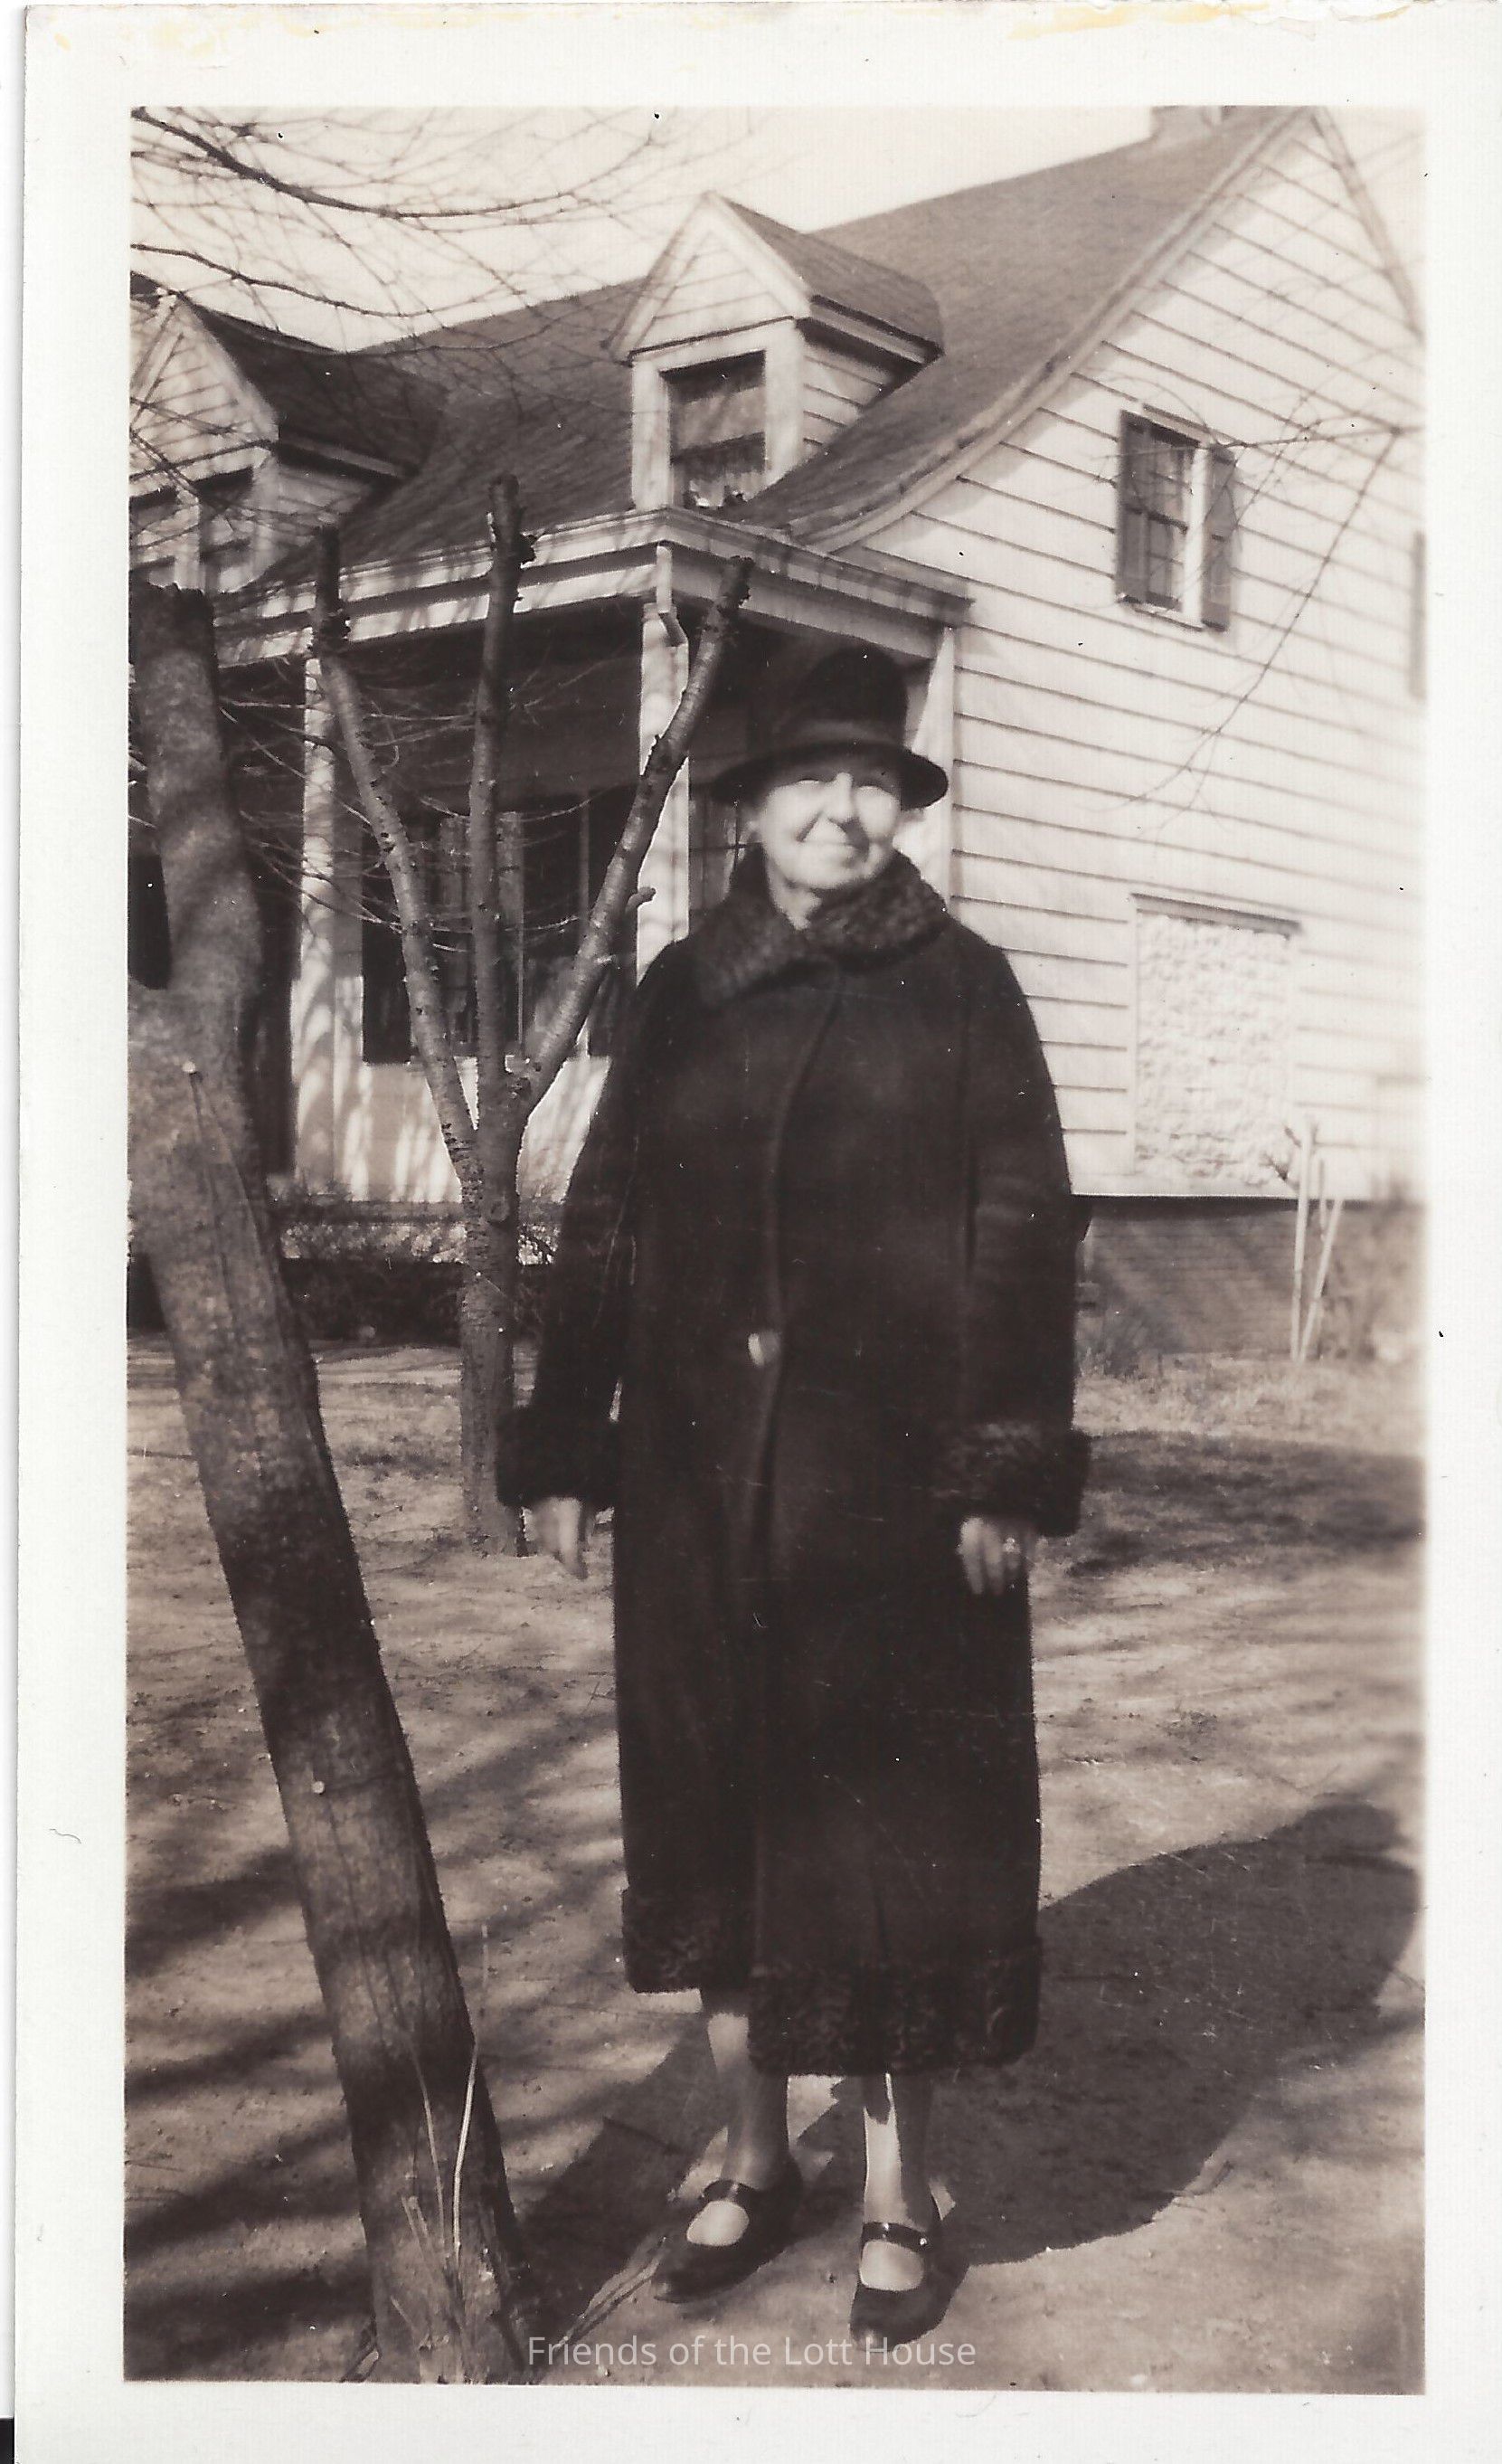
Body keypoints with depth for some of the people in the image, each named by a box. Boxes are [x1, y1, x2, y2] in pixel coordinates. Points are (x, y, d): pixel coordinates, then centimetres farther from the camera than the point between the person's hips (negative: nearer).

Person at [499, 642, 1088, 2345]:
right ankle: (756, 2160, 30)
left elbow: (1025, 1232, -4)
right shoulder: (679, 995, 9)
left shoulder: (959, 988, 1)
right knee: (717, 1814, 11)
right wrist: (563, 1451, 4)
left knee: (891, 1820, 4)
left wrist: (1008, 1473, -11)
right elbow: (601, 1226, 9)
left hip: (894, 1481, -3)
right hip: (701, 1481, 3)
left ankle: (898, 2194, 21)